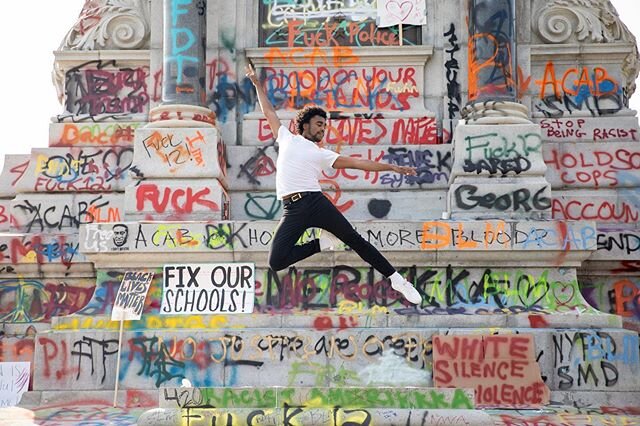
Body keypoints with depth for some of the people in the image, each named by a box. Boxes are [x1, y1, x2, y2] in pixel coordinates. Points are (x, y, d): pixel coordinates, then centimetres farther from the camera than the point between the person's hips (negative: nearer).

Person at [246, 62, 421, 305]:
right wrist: (256, 82, 34)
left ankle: (396, 280, 4)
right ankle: (322, 243, 8)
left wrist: (392, 167, 5)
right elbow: (269, 111, 30)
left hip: (316, 202, 0)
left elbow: (357, 163, 11)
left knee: (353, 239, -7)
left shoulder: (322, 155, 16)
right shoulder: (287, 138, 19)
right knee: (276, 262, -14)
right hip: (293, 210, 0)